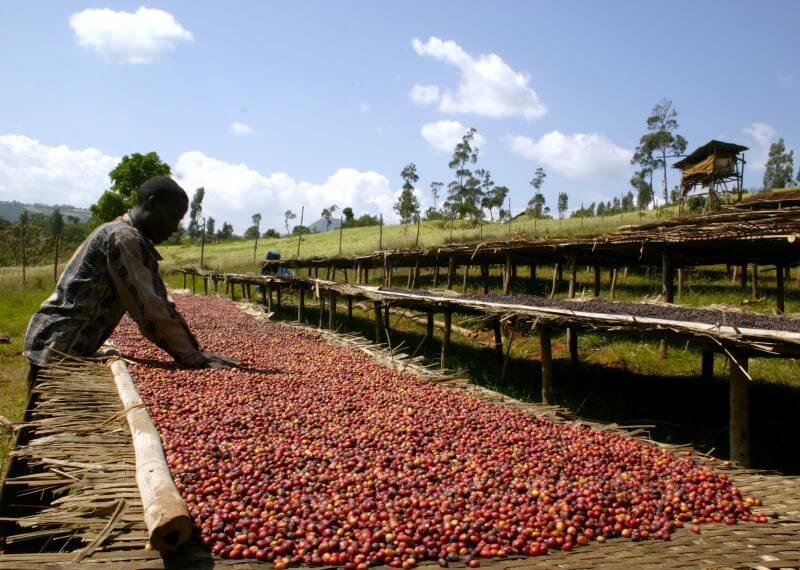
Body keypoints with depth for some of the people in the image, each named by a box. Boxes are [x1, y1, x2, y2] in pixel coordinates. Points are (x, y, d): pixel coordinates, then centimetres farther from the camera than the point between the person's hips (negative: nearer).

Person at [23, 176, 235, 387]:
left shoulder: (137, 242, 12)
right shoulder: (123, 237, -18)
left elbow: (159, 301, 9)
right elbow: (148, 307, -23)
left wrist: (195, 351, 3)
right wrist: (192, 358, -20)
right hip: (57, 348, -10)